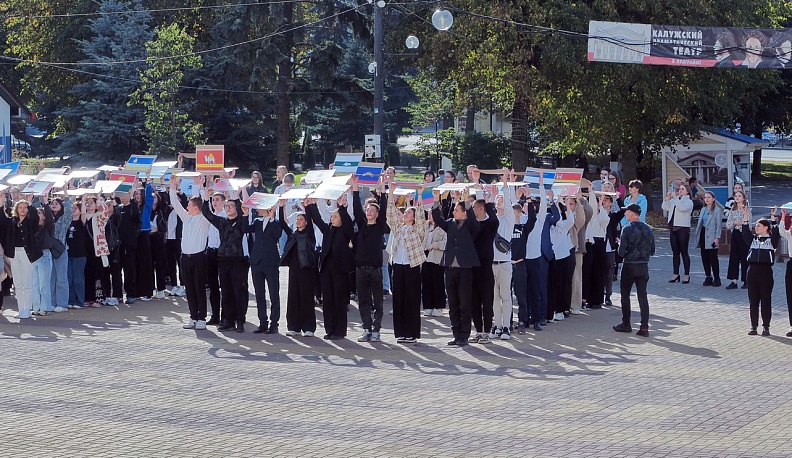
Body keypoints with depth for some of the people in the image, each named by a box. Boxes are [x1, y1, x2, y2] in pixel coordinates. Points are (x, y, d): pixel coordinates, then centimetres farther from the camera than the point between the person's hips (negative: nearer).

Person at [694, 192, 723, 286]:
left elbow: (719, 225, -9)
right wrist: (697, 235, 11)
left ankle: (716, 278, 2)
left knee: (713, 258, -5)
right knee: (704, 257, 6)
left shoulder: (717, 210, -5)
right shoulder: (703, 209, 15)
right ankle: (708, 277, 14)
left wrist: (717, 237, -15)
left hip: (711, 237, -6)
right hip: (703, 235, 7)